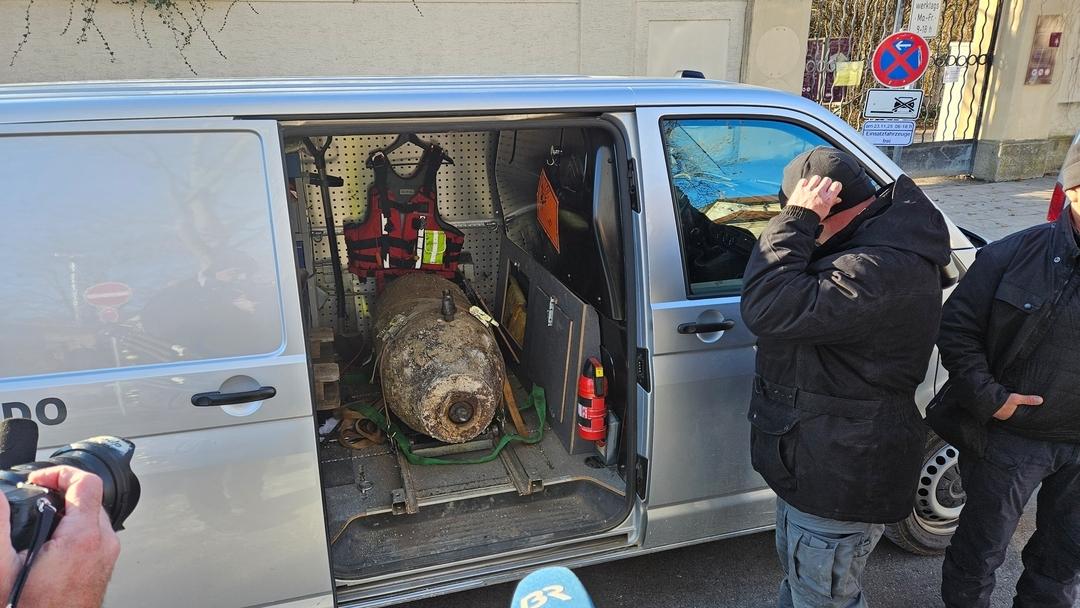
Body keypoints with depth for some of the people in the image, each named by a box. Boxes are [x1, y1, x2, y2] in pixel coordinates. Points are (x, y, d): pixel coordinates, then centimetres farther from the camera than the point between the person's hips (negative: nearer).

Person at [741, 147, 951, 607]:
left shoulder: (884, 269, -33)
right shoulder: (881, 237, 2)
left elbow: (767, 310, -38)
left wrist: (795, 220, -31)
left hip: (841, 480, -10)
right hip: (820, 462, 10)